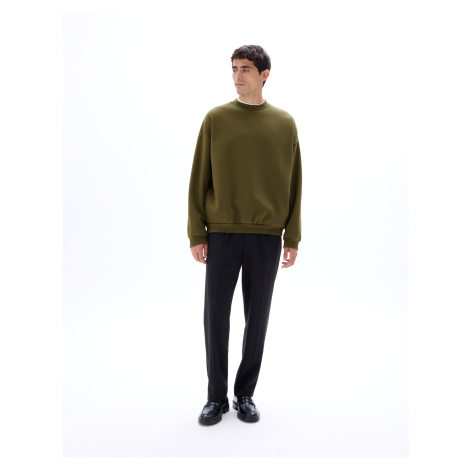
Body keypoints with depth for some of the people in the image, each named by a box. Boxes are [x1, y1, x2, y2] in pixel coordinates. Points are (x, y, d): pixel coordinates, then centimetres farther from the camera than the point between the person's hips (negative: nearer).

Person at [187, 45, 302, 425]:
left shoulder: (284, 123, 6)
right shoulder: (215, 119, 5)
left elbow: (293, 184, 6)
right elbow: (199, 180, 3)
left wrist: (292, 238, 1)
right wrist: (196, 234, -2)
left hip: (267, 237, 1)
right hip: (222, 234, 0)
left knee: (257, 317, 8)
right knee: (216, 316, 4)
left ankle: (245, 395, 26)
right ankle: (217, 397, 22)